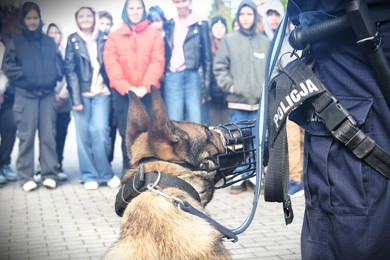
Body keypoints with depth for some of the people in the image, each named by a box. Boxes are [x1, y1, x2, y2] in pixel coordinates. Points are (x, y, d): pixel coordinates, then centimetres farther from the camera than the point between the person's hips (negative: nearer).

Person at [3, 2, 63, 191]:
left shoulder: (49, 42, 13)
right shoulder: (15, 42, 6)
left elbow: (58, 63, 15)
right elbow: (8, 66, 3)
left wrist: (56, 79, -1)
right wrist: (23, 76, -9)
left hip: (48, 94, 2)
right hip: (25, 95, -2)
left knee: (48, 135, 2)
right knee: (26, 136, -2)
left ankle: (49, 174, 7)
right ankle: (25, 177, 3)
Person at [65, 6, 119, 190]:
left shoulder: (104, 38, 8)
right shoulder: (73, 40, 6)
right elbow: (70, 70, 0)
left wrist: (111, 89, -3)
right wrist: (76, 98, -8)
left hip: (101, 92, 0)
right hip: (81, 94, 0)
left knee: (99, 130, -13)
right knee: (84, 135, -1)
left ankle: (105, 173, 0)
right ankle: (89, 176, 7)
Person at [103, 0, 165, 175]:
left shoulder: (154, 34, 8)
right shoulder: (114, 36, 9)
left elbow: (157, 61, -1)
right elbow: (111, 65, -1)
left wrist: (145, 86, -14)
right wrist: (127, 88, -13)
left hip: (148, 92, 0)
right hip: (123, 93, 1)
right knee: (127, 134, 0)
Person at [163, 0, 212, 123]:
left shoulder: (201, 24, 3)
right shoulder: (169, 25, 13)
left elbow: (207, 56, 3)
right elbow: (165, 54, 16)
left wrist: (207, 83, -2)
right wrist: (161, 76, 11)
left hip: (192, 77, -3)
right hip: (172, 78, 3)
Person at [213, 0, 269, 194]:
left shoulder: (265, 42, 8)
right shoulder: (229, 40, 3)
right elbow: (219, 67, 3)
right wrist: (229, 85, -6)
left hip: (260, 101, 2)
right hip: (237, 101, -1)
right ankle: (239, 178, 10)